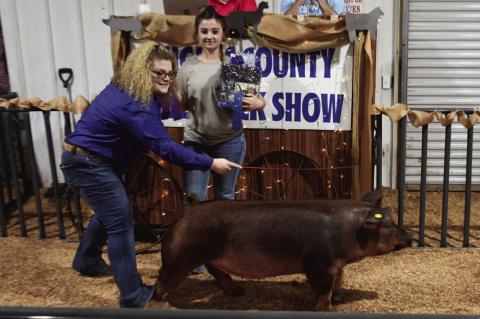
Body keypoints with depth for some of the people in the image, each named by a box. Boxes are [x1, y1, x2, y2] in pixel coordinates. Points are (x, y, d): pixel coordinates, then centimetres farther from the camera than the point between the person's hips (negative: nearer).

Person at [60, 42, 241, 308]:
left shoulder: (126, 90, 4)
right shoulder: (134, 105, -28)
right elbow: (165, 147, -32)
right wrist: (210, 164, -31)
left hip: (92, 160, 11)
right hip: (87, 164, -11)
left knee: (109, 213, 25)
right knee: (121, 223, -9)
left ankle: (87, 262, 47)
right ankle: (133, 297, -2)